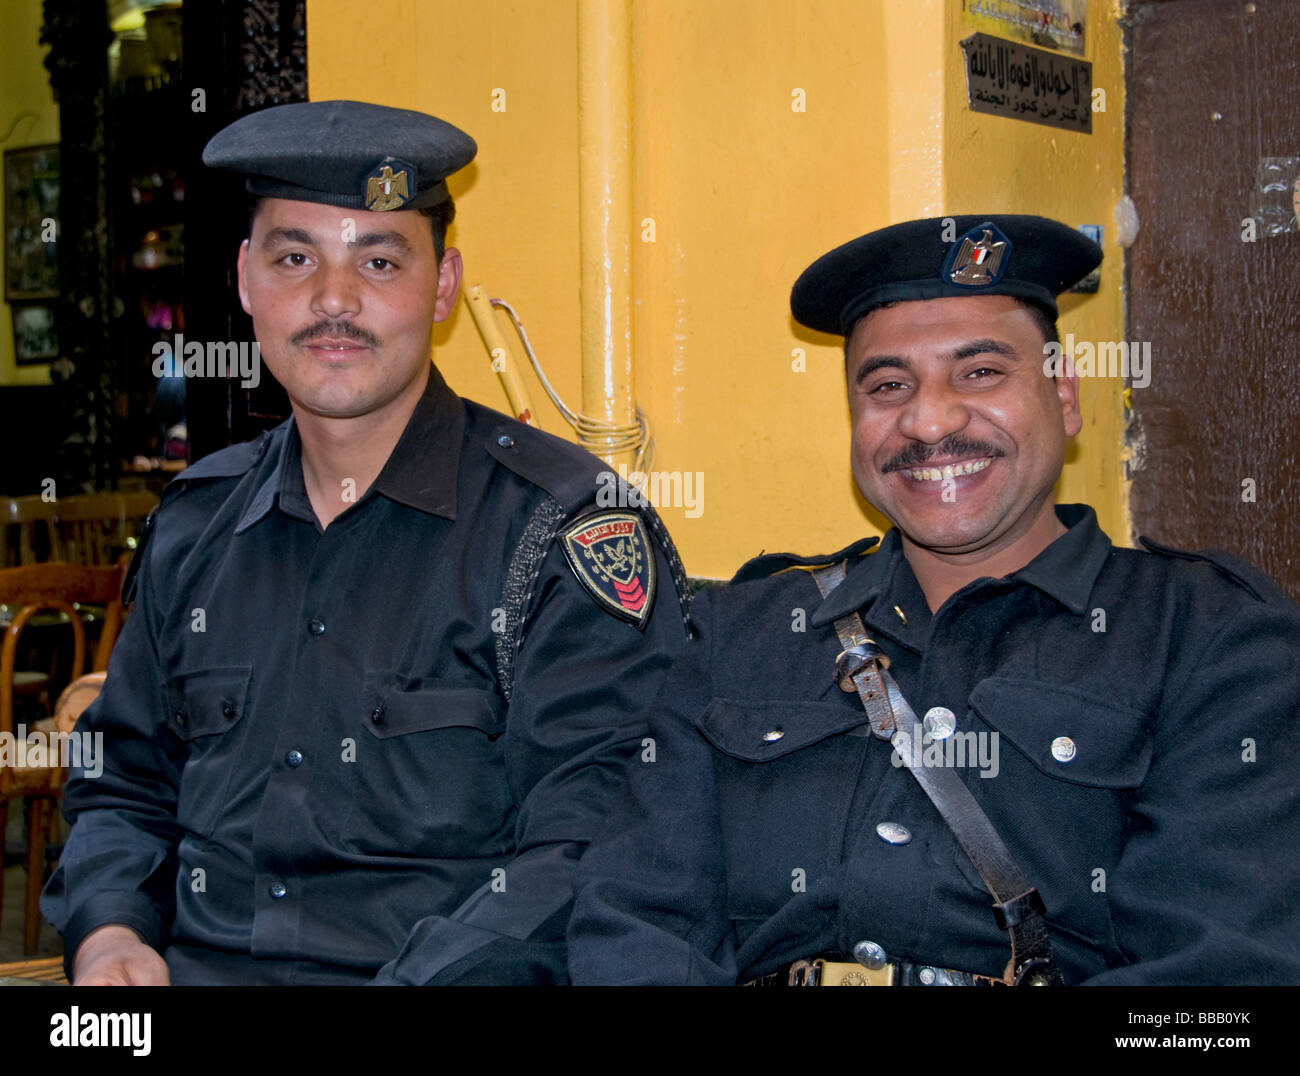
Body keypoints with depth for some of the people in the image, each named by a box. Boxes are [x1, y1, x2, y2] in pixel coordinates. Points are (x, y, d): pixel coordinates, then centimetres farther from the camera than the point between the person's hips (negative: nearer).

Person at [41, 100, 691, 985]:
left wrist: (417, 980, -21)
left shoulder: (565, 527, -3)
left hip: (438, 976, -4)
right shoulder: (197, 525, 15)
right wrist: (108, 933, 4)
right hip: (192, 970, 4)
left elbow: (587, 853, -10)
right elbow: (126, 784, 23)